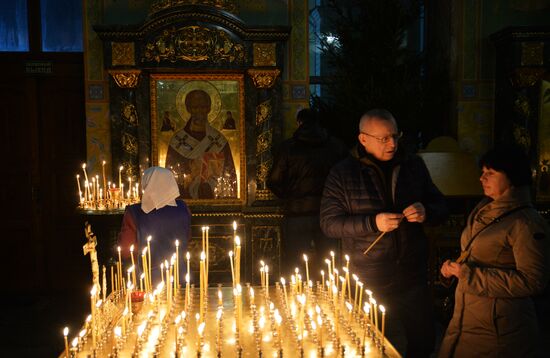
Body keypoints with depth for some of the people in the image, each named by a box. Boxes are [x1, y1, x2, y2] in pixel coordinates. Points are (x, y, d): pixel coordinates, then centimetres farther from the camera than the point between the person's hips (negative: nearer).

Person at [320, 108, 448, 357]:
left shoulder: (414, 165, 4)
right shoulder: (342, 173, -6)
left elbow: (440, 207, 11)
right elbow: (329, 223, -9)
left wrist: (426, 212, -13)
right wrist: (373, 223, -22)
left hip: (413, 279, 3)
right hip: (368, 282, -3)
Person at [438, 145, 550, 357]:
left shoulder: (526, 223, -17)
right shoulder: (482, 210, 10)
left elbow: (533, 281, -22)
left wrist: (469, 275, -22)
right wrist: (454, 267, 1)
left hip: (498, 328, -8)